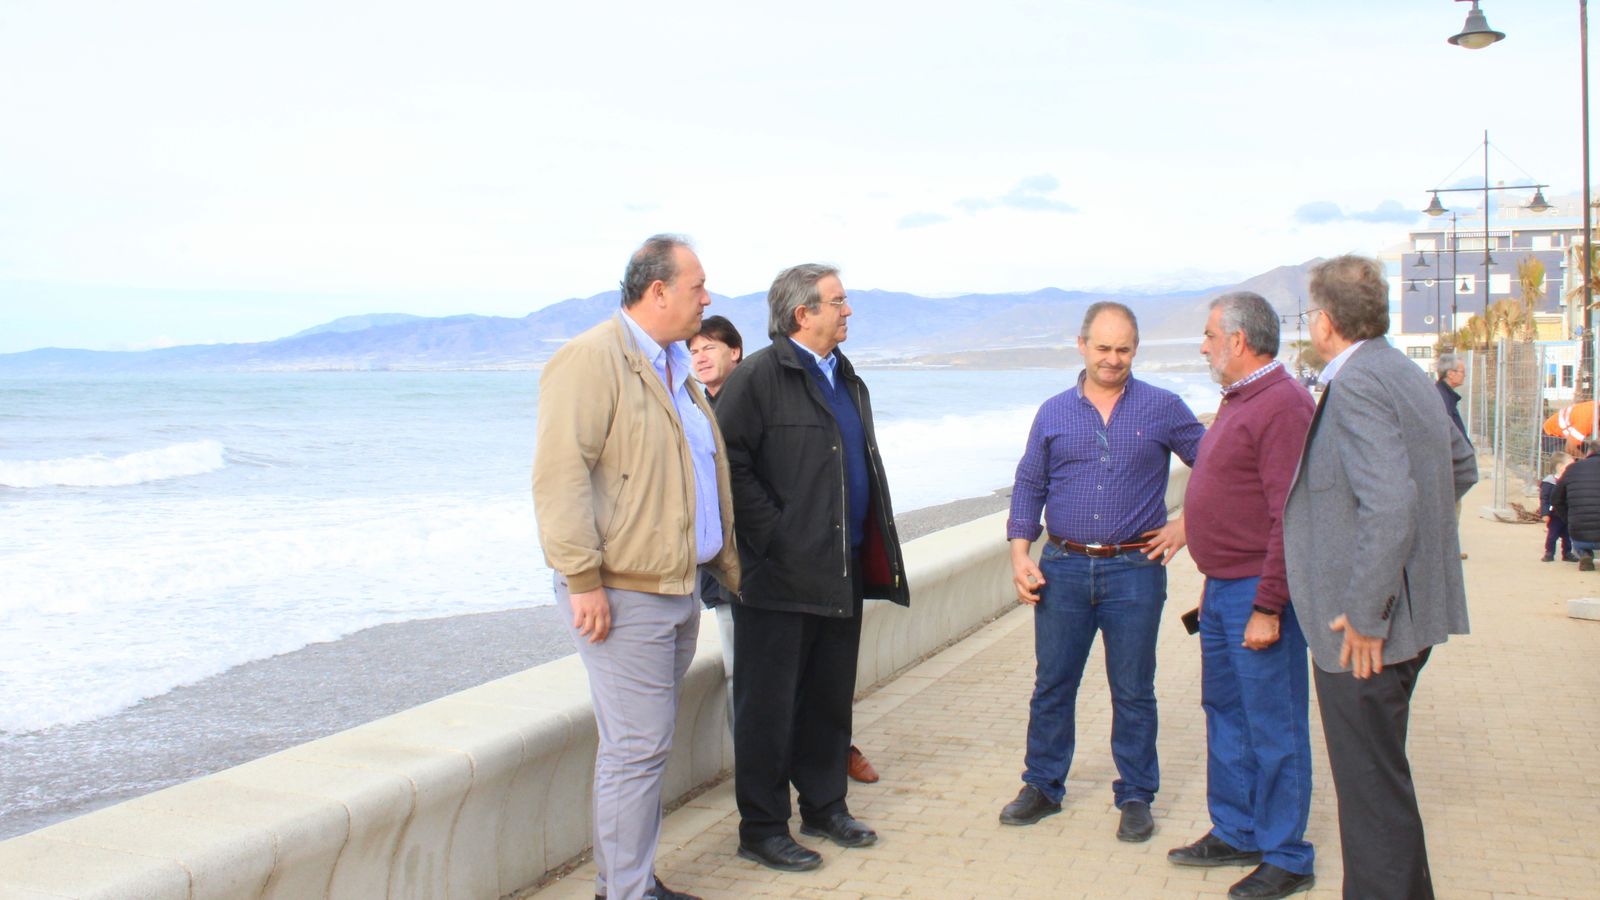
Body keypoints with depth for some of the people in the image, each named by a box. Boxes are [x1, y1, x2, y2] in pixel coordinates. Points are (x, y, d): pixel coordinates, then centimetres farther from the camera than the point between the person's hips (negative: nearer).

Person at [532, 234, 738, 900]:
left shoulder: (675, 367, 18)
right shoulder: (591, 360, -12)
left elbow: (708, 474, 28)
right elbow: (560, 475, -19)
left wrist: (728, 566, 27)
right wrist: (583, 579, -21)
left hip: (678, 589, 9)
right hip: (622, 594, -9)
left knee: (645, 744, 13)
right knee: (638, 747, -7)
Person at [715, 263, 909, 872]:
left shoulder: (847, 380, 16)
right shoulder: (758, 377, -11)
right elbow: (730, 463, -18)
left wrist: (875, 545, 15)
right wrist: (773, 535, -17)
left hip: (843, 574, 8)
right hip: (781, 577, -8)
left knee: (830, 700, 16)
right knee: (769, 706, 1)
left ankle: (824, 806, 30)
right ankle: (762, 829, 11)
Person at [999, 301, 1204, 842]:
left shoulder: (1162, 409, 1)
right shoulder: (1054, 413, 7)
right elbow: (1028, 486, 9)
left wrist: (1186, 525, -1)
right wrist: (1020, 553, -1)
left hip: (1134, 569, -2)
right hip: (1063, 568, 2)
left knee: (1133, 692, 5)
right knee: (1052, 685, 8)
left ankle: (1135, 797, 18)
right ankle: (1042, 786, 22)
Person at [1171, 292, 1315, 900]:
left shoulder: (1283, 405, -17)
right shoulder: (1238, 401, 15)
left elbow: (1291, 517, -22)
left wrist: (1267, 607, -23)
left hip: (1259, 594, -10)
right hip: (1223, 588, 10)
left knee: (1274, 729, -1)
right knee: (1225, 715, 17)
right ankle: (1235, 834, 30)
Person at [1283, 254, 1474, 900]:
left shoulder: (1355, 384, -20)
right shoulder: (1406, 375, 12)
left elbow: (1389, 502, -29)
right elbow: (1462, 466, 26)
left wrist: (1364, 615, -24)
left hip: (1364, 629, -10)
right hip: (1412, 608, 10)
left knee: (1371, 781, -1)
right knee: (1381, 771, 22)